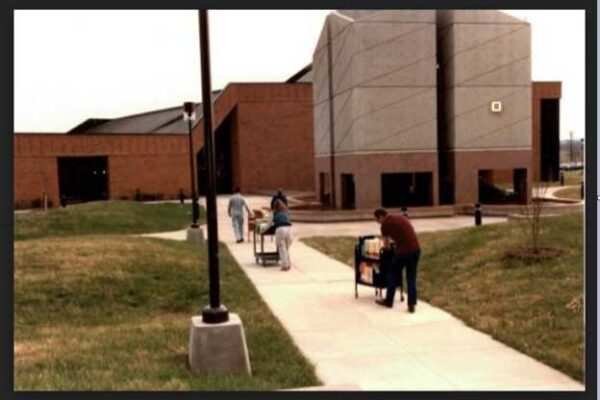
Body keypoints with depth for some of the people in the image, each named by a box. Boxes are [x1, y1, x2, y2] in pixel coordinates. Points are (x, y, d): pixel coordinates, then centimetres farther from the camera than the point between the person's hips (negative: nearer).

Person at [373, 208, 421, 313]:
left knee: (393, 275, 13)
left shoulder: (385, 224, -1)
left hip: (403, 251, -6)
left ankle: (388, 301, 24)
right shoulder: (400, 217, 19)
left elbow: (386, 243, 6)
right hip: (416, 249, 6)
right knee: (411, 278, 13)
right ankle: (412, 304, 11)